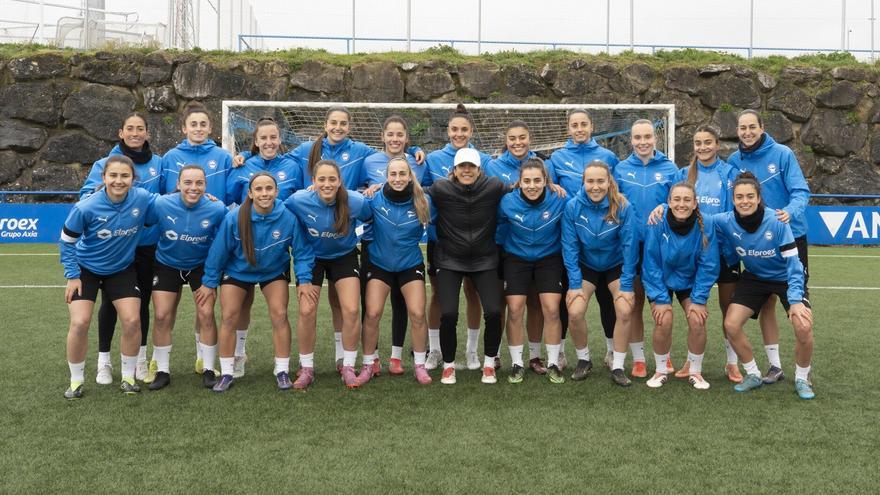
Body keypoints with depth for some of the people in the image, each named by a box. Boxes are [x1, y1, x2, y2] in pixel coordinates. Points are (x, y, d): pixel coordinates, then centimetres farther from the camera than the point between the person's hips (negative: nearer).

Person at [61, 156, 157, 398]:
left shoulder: (142, 198, -22)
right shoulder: (86, 208, -27)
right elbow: (66, 241, -11)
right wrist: (72, 276, -11)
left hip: (122, 269, 2)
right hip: (86, 269, -2)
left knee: (132, 320, -6)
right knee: (80, 323, -11)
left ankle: (128, 377, 14)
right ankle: (76, 380, 11)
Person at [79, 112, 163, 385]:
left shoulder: (159, 163, 4)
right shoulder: (105, 163, -1)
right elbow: (86, 196, -6)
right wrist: (100, 192, -24)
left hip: (146, 243, 2)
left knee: (142, 300, 10)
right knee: (110, 301, 5)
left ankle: (141, 359, 23)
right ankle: (104, 361, 18)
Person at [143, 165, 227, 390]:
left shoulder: (216, 209, -23)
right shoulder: (161, 204, -24)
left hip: (201, 266, -1)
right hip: (167, 265, 1)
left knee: (206, 314, -9)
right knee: (162, 316, -1)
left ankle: (209, 370, 8)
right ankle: (162, 371, 16)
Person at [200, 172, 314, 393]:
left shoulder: (288, 217, -28)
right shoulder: (234, 217, -29)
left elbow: (301, 250, -13)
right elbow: (219, 250, -16)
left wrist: (304, 279, -19)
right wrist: (209, 282, -8)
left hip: (274, 271, 0)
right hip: (237, 271, 0)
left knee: (279, 315, -9)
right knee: (228, 317, -3)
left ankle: (282, 370, 7)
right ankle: (227, 373, 11)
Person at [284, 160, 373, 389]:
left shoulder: (356, 201, -27)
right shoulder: (298, 201, -26)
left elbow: (370, 219, -4)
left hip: (344, 257, 0)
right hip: (311, 257, 0)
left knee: (351, 310, -11)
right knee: (306, 311, -8)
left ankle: (348, 367, 8)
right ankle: (306, 368, 11)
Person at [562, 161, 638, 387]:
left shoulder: (623, 207, -22)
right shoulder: (573, 207, -20)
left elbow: (630, 245, -17)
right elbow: (570, 247, -14)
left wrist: (627, 285, -16)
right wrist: (574, 283, -16)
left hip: (616, 265, 0)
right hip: (586, 265, 1)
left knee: (625, 310, -17)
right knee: (574, 312, -15)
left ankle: (617, 367, 0)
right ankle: (583, 360, 11)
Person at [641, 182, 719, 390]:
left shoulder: (705, 225, -21)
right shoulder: (658, 224, -24)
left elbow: (707, 266, -13)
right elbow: (651, 264, -17)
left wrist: (699, 300, -15)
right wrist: (660, 299, -18)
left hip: (691, 281, 1)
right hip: (661, 281, -1)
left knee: (697, 320, -15)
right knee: (664, 321, -18)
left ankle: (695, 372, 7)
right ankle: (661, 370, 5)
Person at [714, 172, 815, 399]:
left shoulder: (777, 221, -29)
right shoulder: (726, 222, -22)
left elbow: (792, 262, -27)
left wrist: (795, 300, -34)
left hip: (785, 277, -3)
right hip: (754, 278, 3)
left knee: (803, 327, -21)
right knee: (731, 325, -11)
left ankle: (802, 377, 7)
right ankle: (753, 375, 15)